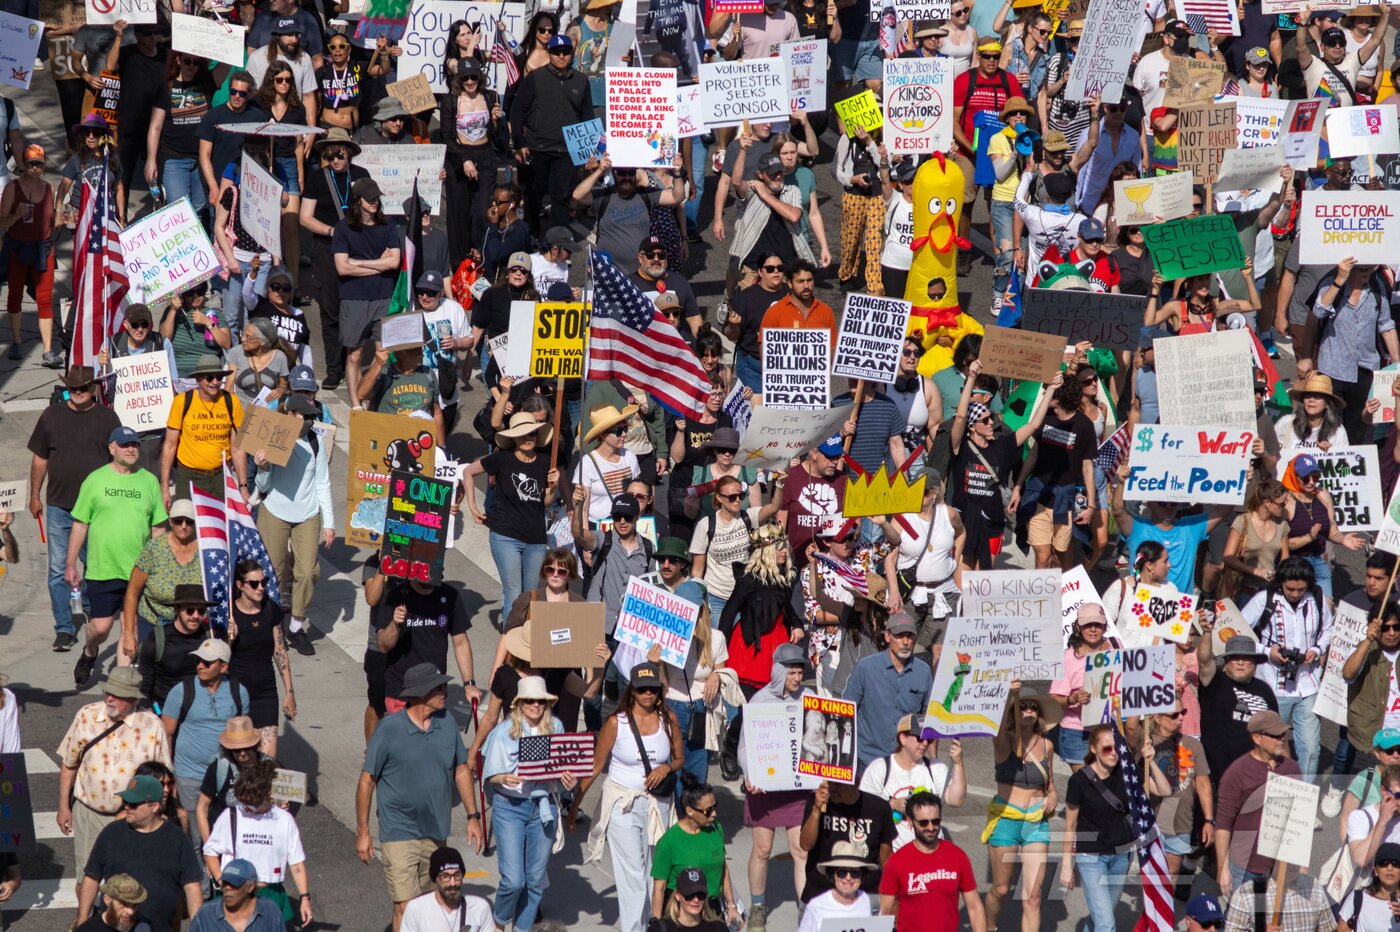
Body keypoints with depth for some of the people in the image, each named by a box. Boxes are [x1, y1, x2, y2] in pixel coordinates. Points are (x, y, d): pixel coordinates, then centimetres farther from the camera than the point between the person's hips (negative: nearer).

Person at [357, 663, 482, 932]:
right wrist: (362, 832, -6)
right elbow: (367, 781, -7)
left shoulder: (446, 723, 1)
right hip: (400, 835, -5)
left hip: (436, 834, 5)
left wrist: (473, 816, 12)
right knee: (406, 908, -10)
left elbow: (461, 770, 14)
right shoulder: (389, 729, -13)